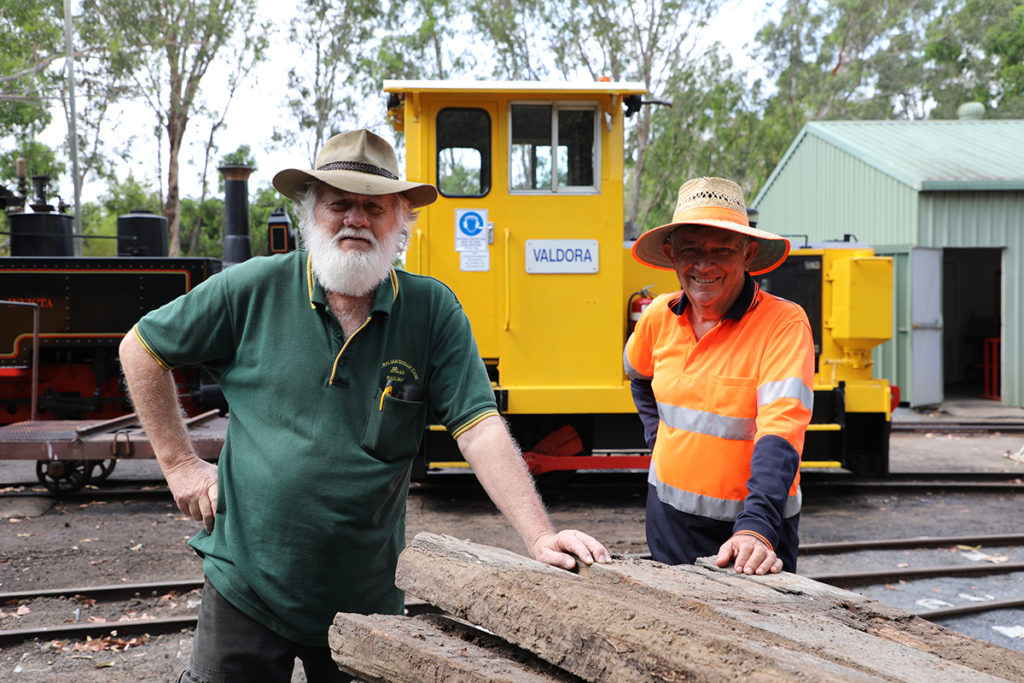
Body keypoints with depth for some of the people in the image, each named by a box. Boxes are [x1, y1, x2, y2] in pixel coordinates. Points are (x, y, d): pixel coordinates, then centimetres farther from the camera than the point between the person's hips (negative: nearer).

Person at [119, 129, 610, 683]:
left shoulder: (433, 311, -6)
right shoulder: (254, 290, -6)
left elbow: (480, 427, -12)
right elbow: (141, 349, 5)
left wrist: (538, 537, -22)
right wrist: (179, 463, 0)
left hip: (369, 596, 1)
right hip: (246, 589, 0)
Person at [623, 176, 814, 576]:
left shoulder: (785, 324, -18)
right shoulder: (658, 317, -3)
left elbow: (781, 431, -30)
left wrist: (756, 528, -41)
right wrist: (661, 441, 9)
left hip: (748, 527, -4)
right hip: (668, 517, 5)